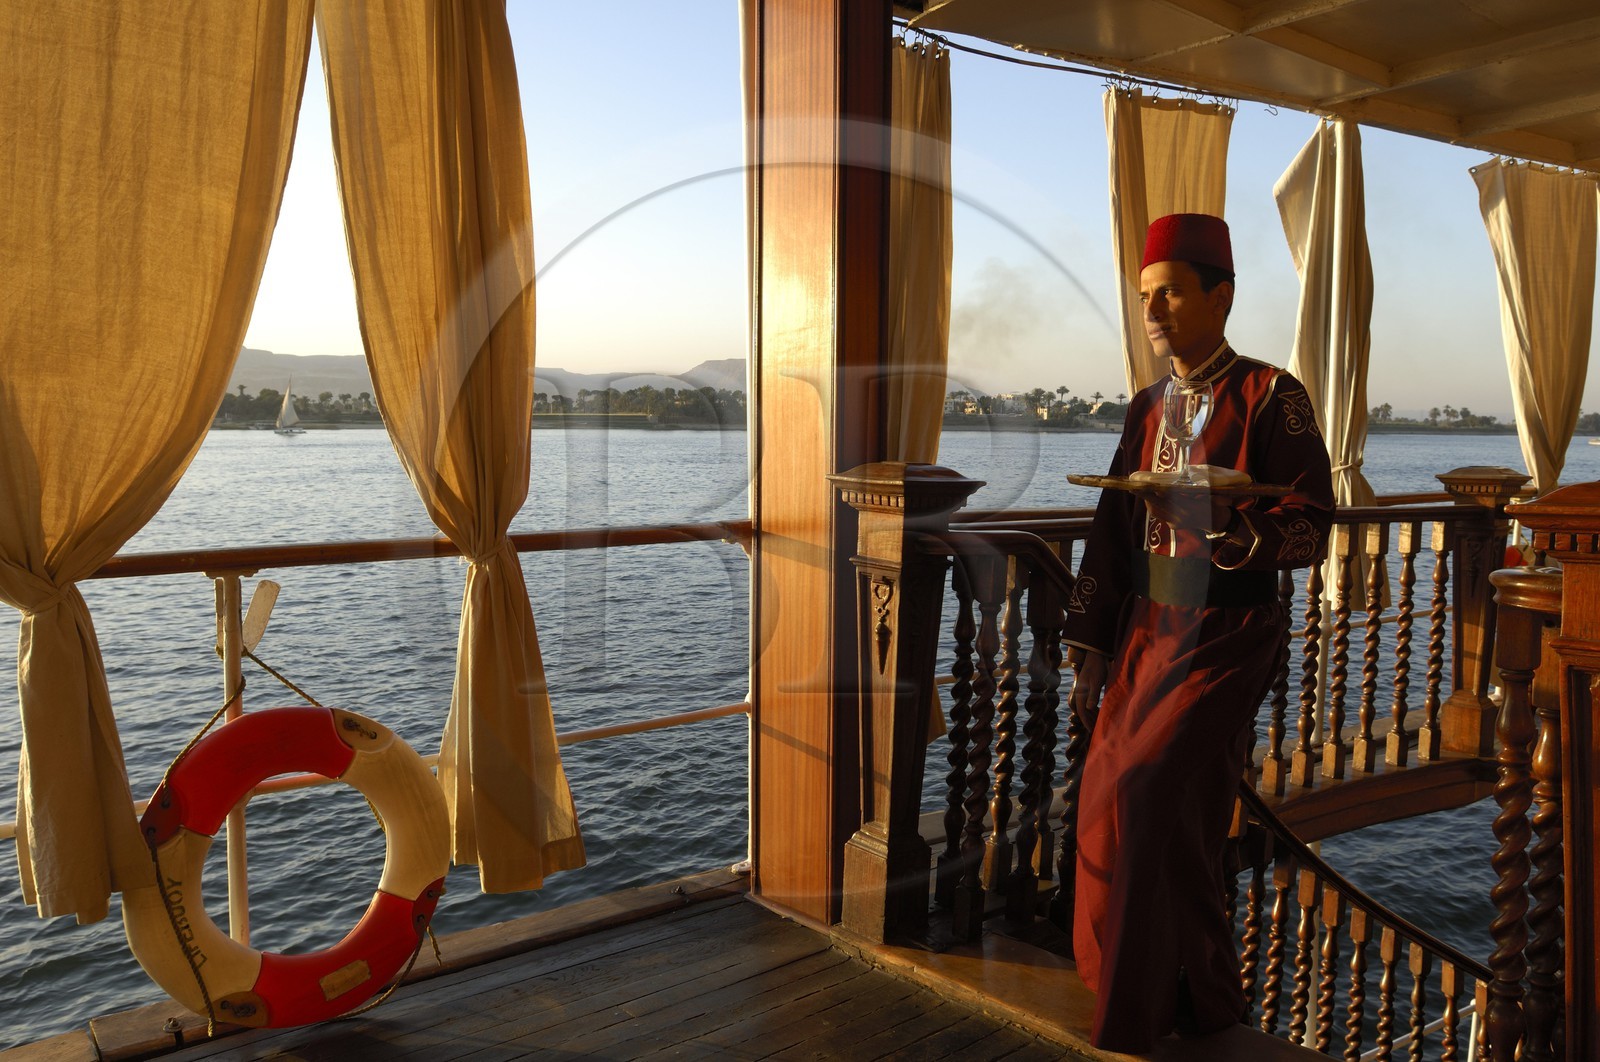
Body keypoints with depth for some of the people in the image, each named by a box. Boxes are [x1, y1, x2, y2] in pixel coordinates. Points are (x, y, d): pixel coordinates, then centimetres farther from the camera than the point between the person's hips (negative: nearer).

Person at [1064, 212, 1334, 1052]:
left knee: (1149, 795, -14)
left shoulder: (1270, 397, -6)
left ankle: (1141, 1024, 7)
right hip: (1146, 633, 6)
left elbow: (1310, 533, -11)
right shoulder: (1148, 407, 12)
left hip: (1226, 636, -6)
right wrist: (1089, 651, 10)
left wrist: (1219, 523, -31)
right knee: (1106, 802, 5)